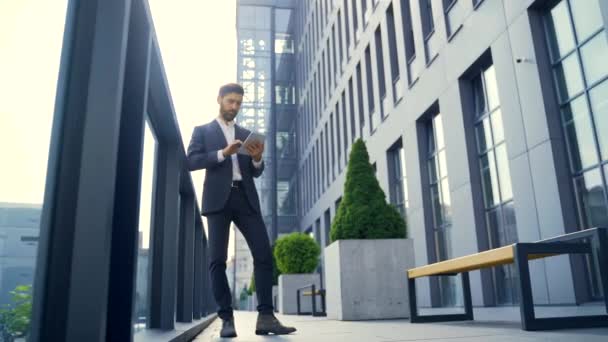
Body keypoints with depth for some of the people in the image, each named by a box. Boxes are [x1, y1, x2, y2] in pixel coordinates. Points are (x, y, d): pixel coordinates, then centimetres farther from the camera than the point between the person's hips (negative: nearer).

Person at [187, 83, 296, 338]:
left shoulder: (246, 134, 23)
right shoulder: (203, 131, 14)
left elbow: (256, 172, 18)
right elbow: (191, 161, -1)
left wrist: (257, 158, -5)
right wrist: (223, 153, -12)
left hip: (245, 198, 3)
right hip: (219, 199, -2)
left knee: (264, 254, -9)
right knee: (218, 260, -6)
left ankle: (265, 317, -8)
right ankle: (227, 319, 0)